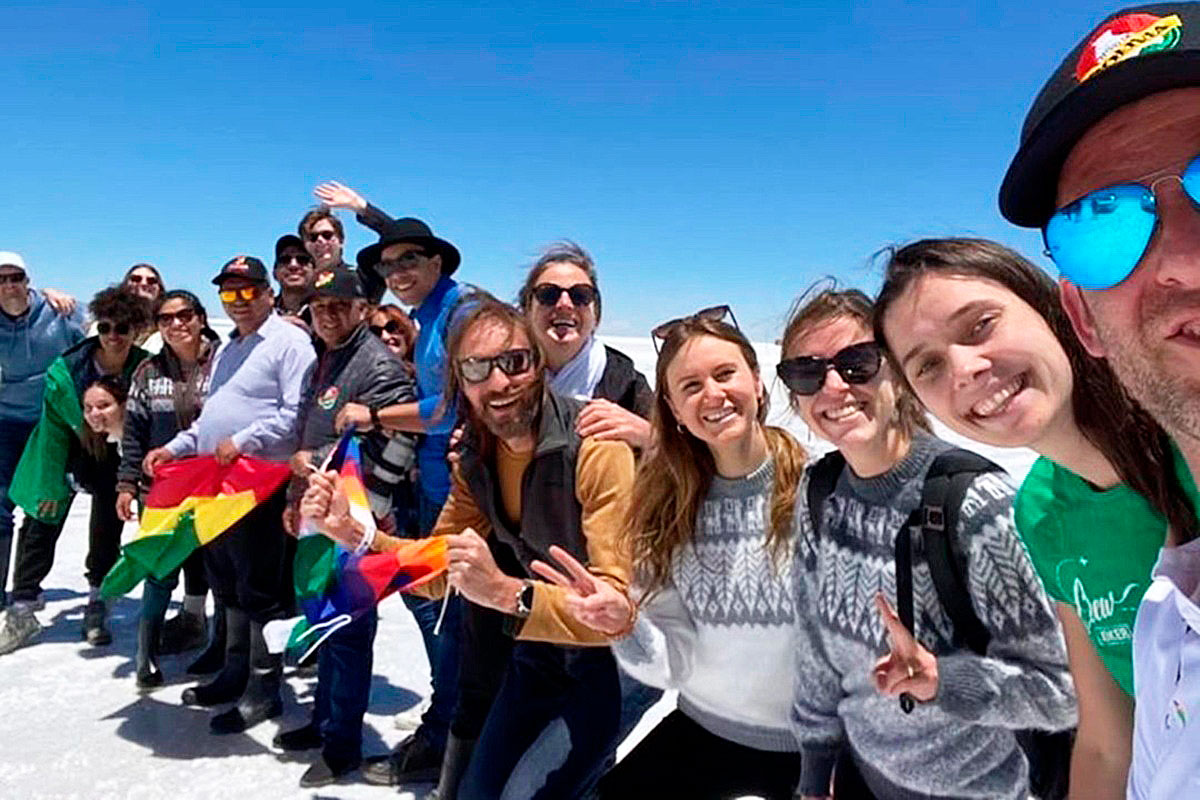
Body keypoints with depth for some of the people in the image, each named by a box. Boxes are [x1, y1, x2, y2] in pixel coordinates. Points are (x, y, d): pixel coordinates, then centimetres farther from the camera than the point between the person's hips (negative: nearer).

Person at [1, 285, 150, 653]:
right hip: (67, 448, 0)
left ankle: (97, 606, 20)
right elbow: (53, 429, -14)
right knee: (41, 523, 1)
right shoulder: (66, 370, -23)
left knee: (108, 529, 4)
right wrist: (50, 483, -12)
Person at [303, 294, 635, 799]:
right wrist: (352, 532, -12)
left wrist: (507, 593, -46)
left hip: (608, 660, -6)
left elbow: (620, 604, -32)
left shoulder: (596, 447, -29)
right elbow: (438, 568, 3)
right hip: (538, 652, 7)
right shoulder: (474, 458, -5)